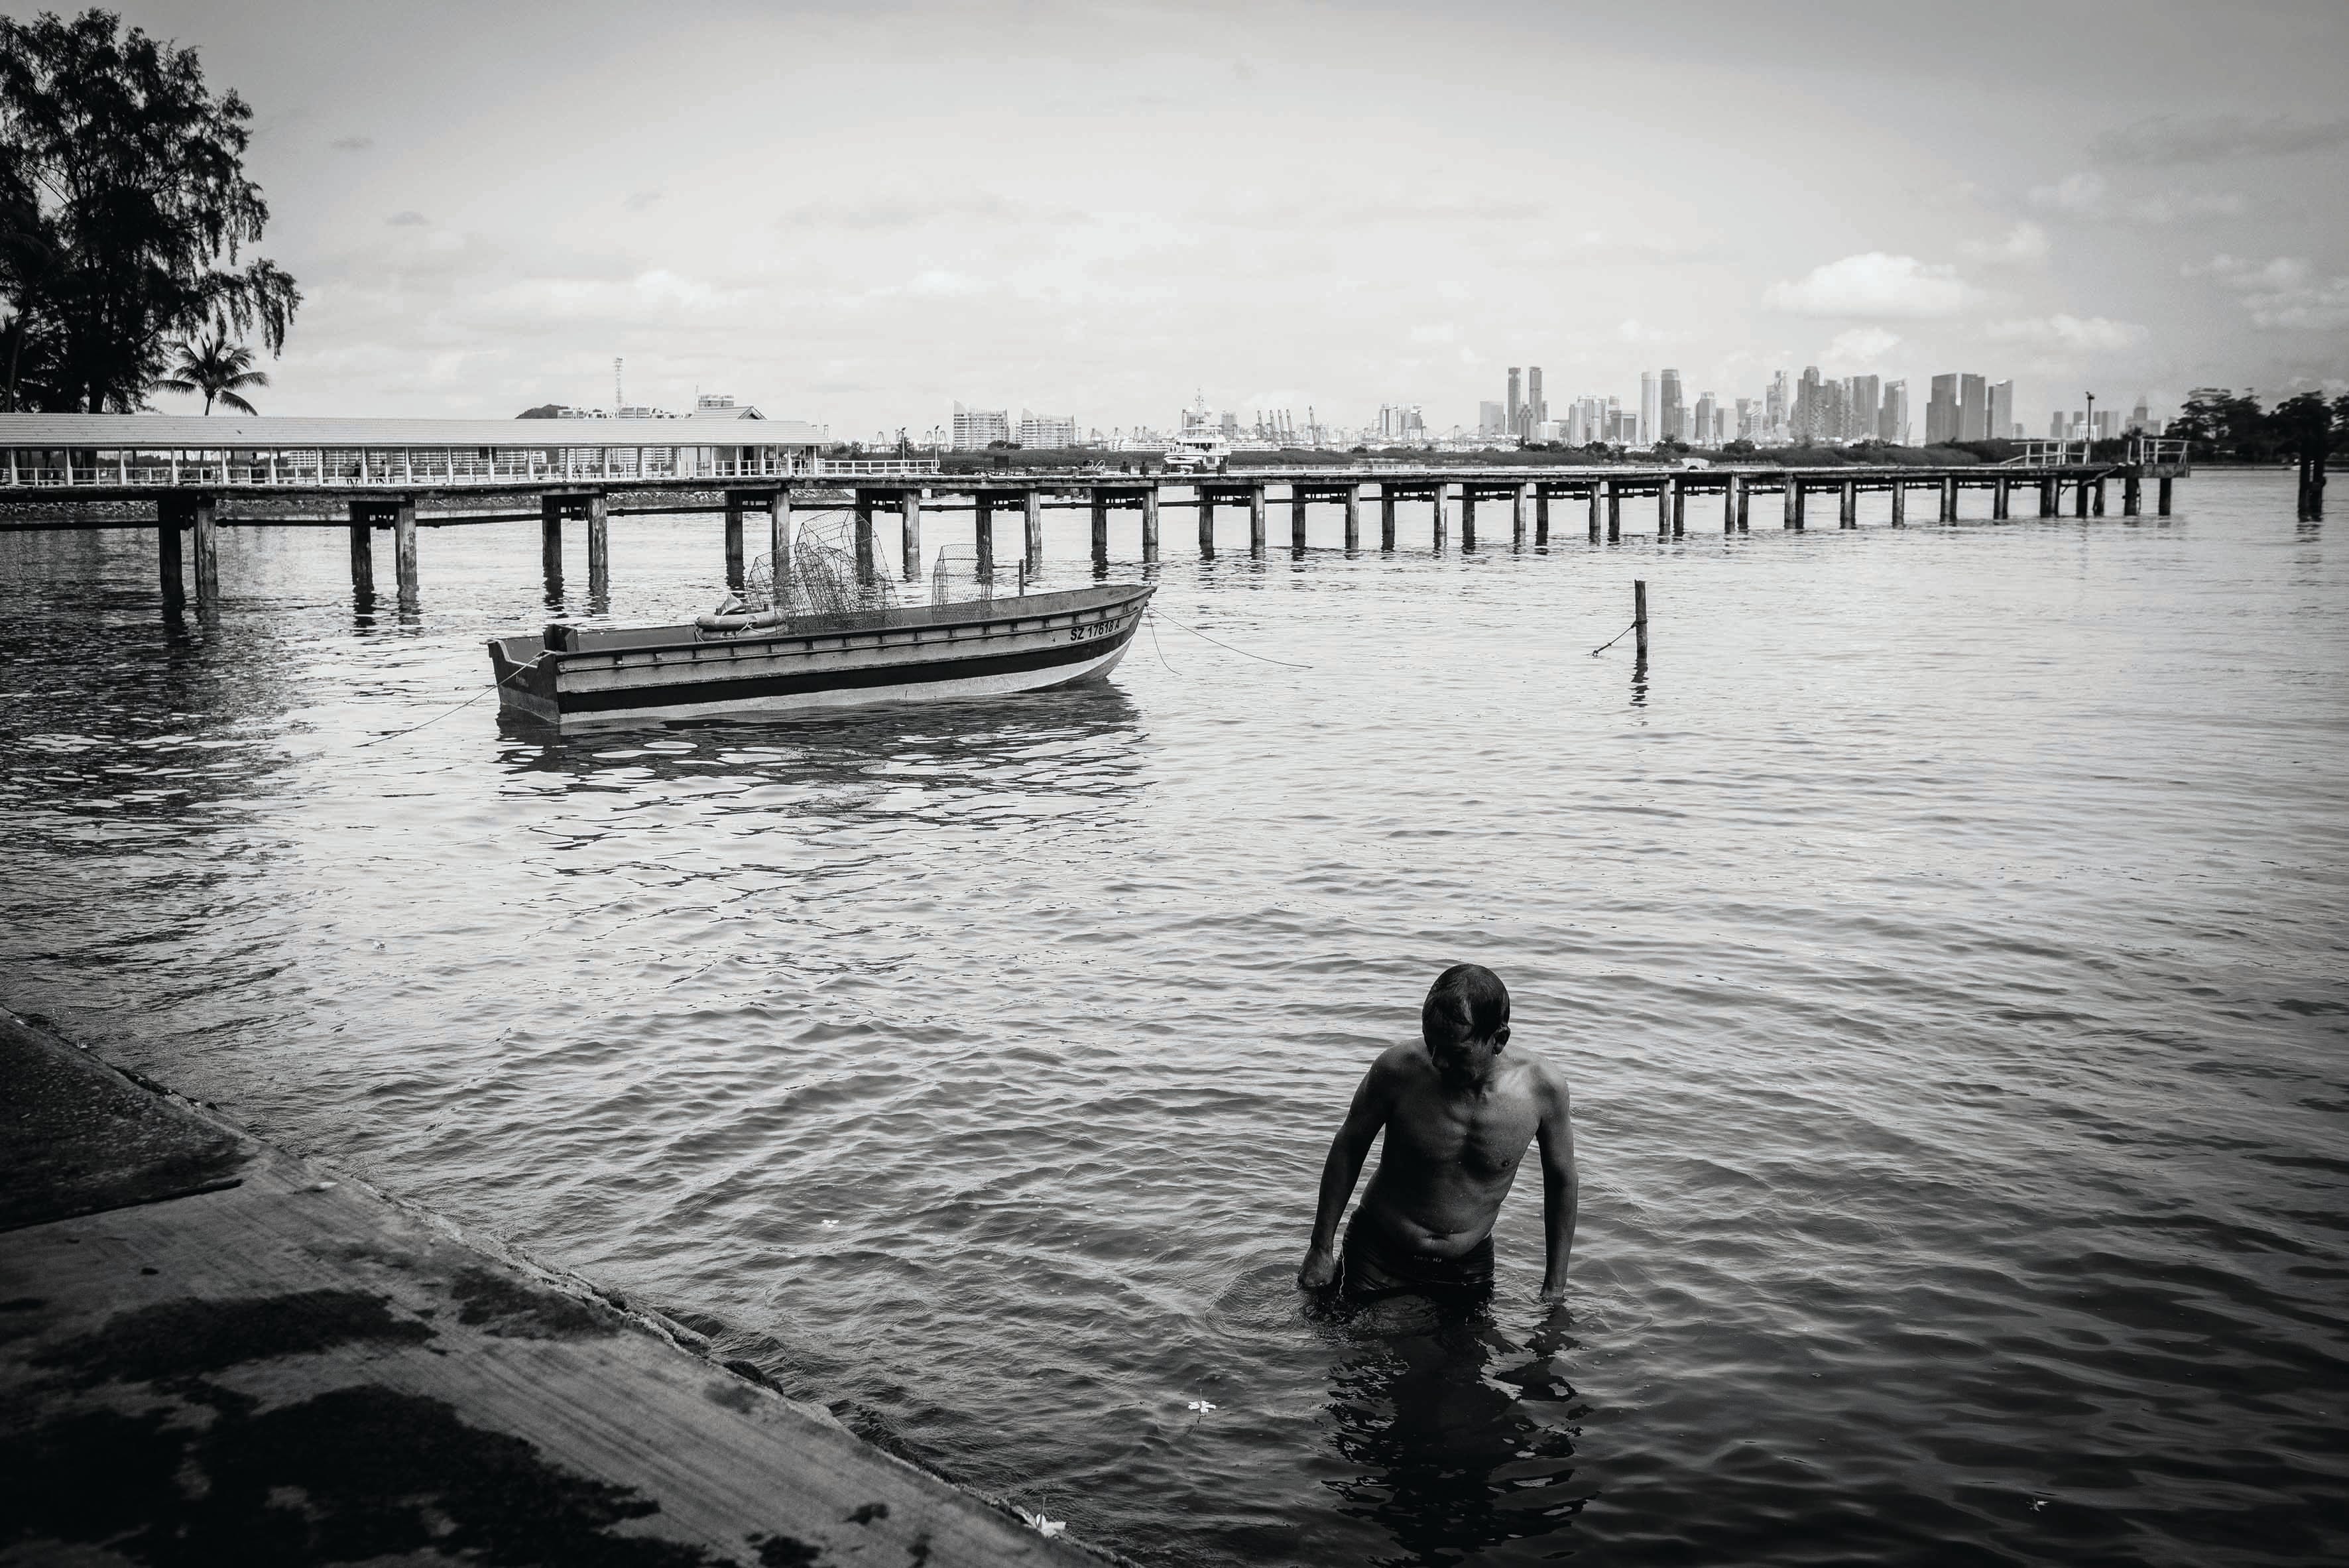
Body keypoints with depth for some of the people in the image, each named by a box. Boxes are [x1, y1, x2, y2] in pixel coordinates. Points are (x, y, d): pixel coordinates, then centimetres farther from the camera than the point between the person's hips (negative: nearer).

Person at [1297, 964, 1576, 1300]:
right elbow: (1348, 1149, -4)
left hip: (1469, 1269, 1)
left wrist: (1554, 1288, 2)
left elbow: (1561, 1182, -1)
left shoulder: (1541, 1088, -17)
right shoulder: (1398, 1070, -20)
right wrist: (1321, 1249, 0)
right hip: (1377, 1256, -1)